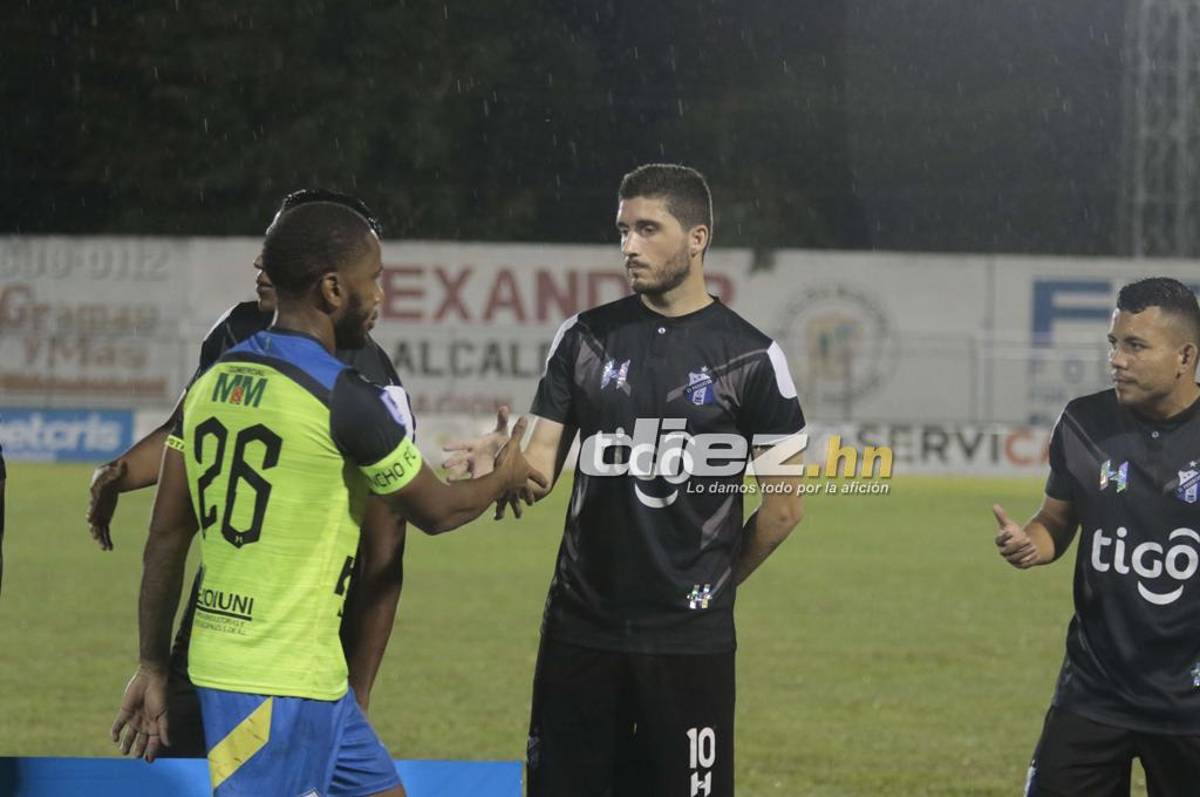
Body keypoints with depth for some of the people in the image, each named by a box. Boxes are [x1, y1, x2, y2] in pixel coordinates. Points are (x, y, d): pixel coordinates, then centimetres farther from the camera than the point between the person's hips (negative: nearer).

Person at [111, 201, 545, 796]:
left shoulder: (213, 381, 7)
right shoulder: (345, 401, -15)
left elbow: (165, 539, 11)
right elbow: (436, 512, 0)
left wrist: (153, 666, 18)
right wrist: (505, 478, 20)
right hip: (278, 684, -9)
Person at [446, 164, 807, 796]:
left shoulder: (749, 357, -3)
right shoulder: (584, 338, 7)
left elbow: (782, 508, 2)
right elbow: (540, 465, 3)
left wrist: (715, 581, 8)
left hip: (688, 637, -3)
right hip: (579, 626, 3)